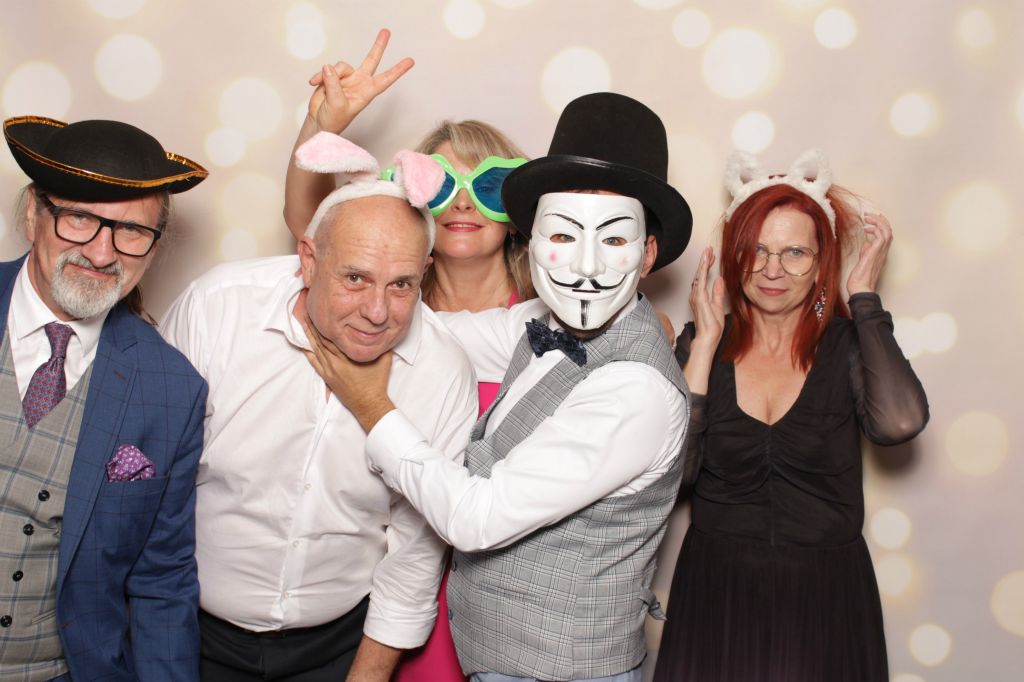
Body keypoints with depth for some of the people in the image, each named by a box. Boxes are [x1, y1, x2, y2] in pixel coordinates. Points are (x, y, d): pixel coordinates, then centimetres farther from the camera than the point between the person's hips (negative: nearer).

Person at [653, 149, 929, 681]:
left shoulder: (849, 344, -6)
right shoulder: (702, 344, -3)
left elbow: (899, 422, -28)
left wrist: (864, 297, -16)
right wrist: (706, 342, -15)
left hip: (825, 597, -1)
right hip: (715, 592, 1)